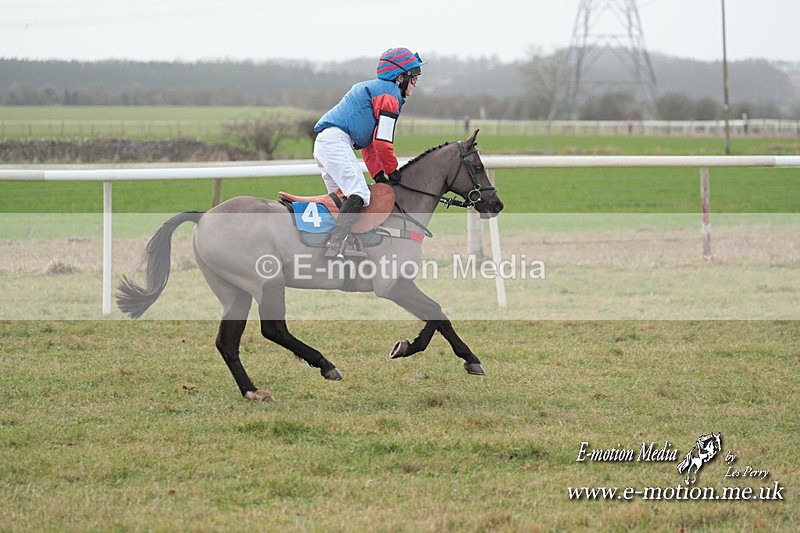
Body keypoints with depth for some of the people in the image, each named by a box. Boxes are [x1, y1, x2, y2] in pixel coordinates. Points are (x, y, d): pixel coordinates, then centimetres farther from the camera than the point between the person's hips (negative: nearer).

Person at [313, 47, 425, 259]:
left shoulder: (372, 89, 30)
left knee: (343, 200, 13)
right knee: (358, 194, -22)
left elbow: (369, 141, 27)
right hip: (336, 140, -11)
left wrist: (378, 173, 19)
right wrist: (391, 170, 2)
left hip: (322, 144, 11)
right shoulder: (389, 93, -3)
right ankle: (338, 244, -34)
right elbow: (382, 140, -11)